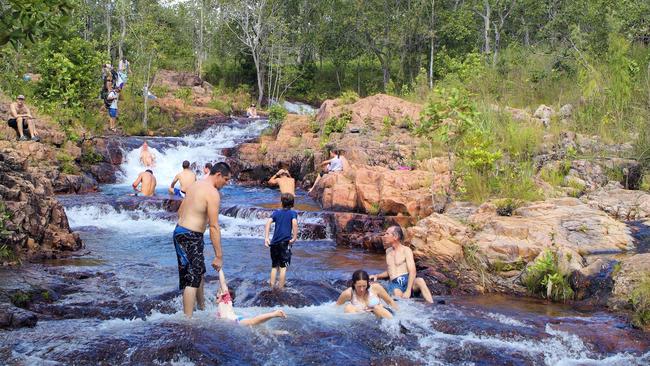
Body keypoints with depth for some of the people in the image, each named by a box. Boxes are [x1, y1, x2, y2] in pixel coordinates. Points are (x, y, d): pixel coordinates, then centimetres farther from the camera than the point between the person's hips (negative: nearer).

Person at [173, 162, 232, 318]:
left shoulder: (194, 186, 12)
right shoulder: (213, 193, -15)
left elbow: (180, 211, 19)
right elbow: (214, 227, -19)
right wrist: (219, 256, -17)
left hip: (179, 231, 10)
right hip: (191, 237, -10)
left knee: (199, 272, 25)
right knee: (192, 280, -7)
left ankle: (202, 307, 41)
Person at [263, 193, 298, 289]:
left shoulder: (276, 212, 11)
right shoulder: (293, 213, 2)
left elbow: (268, 222, -5)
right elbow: (294, 223, -19)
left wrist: (266, 238, -8)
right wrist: (294, 238, -15)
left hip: (274, 242, 4)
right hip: (285, 242, -3)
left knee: (274, 266, 16)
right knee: (283, 267, 2)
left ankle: (272, 285, 17)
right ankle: (280, 288, 2)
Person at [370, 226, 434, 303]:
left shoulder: (406, 250, 2)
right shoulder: (388, 251, 22)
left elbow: (412, 271, -10)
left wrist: (408, 290, -22)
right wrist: (377, 276, 14)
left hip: (407, 280, -3)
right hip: (394, 284, 3)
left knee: (420, 281, -37)